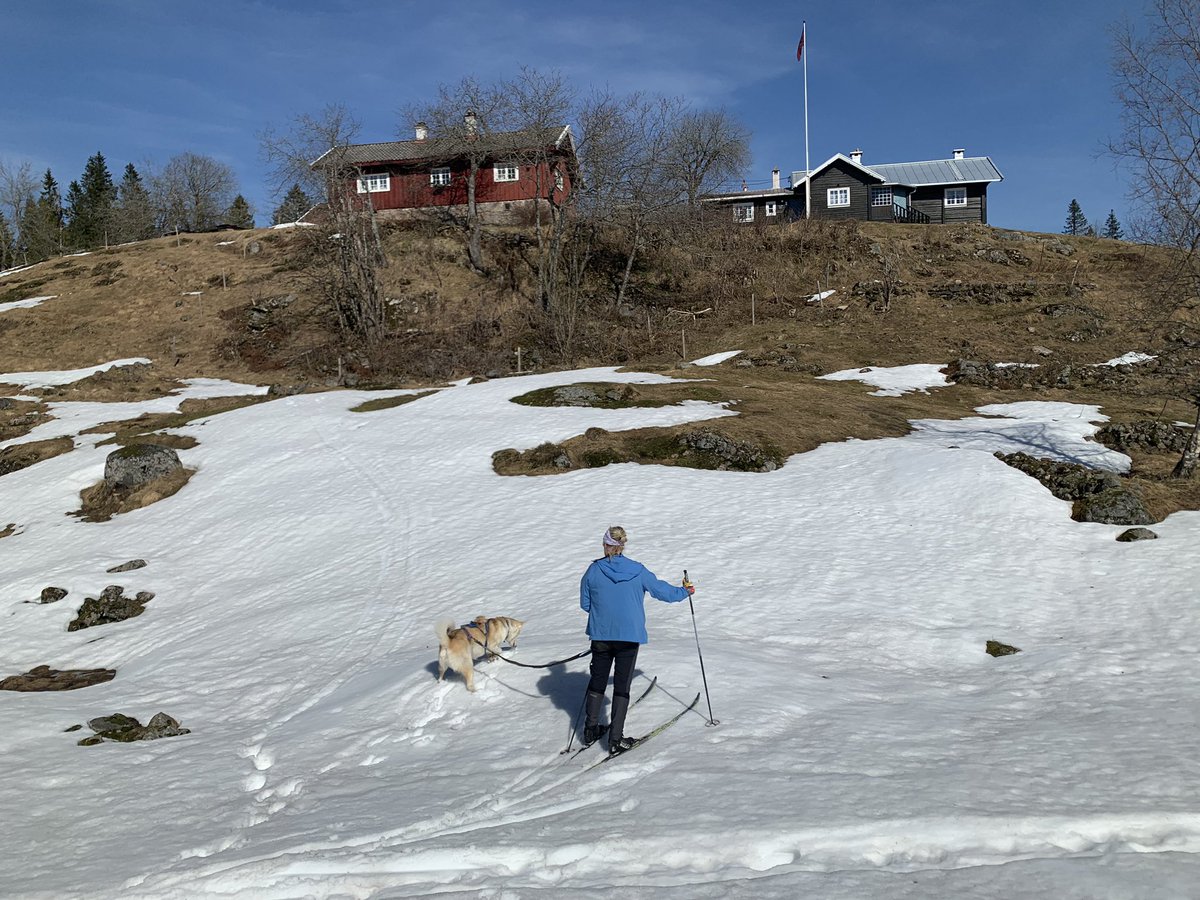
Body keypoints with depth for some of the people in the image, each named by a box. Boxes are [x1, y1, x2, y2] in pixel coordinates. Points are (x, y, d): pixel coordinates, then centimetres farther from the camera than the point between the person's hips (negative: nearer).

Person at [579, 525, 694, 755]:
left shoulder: (593, 571, -7)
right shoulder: (638, 571, -7)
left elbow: (584, 604, 1)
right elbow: (662, 590, 4)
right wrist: (684, 592, 23)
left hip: (601, 635, 1)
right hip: (630, 636, -1)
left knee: (598, 681, 18)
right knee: (621, 686, 6)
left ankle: (591, 730, 25)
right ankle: (616, 739, 5)